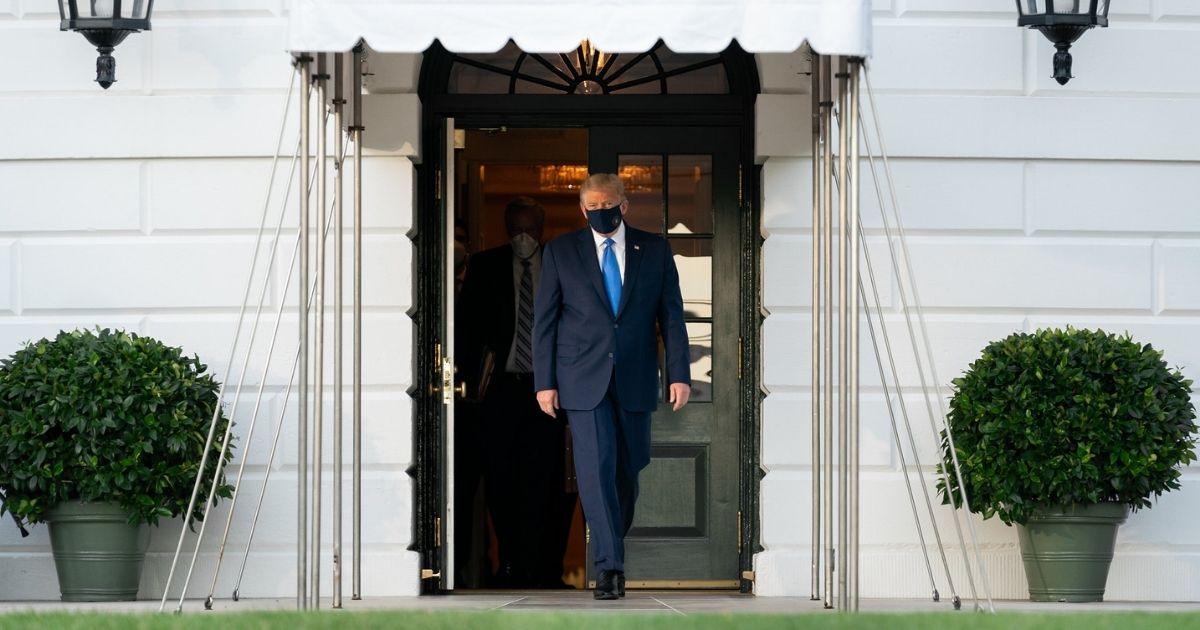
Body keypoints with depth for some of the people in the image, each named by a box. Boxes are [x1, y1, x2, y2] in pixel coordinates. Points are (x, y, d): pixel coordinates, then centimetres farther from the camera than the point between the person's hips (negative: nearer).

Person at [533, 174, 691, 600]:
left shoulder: (654, 250, 6)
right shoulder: (561, 252, 3)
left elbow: (671, 314, 5)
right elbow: (545, 320, 4)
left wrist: (679, 373, -4)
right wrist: (545, 381, -2)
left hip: (635, 379, 2)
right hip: (584, 379, -2)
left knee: (629, 465, 9)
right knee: (596, 465, -11)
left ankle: (613, 542, 32)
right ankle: (609, 564, -11)